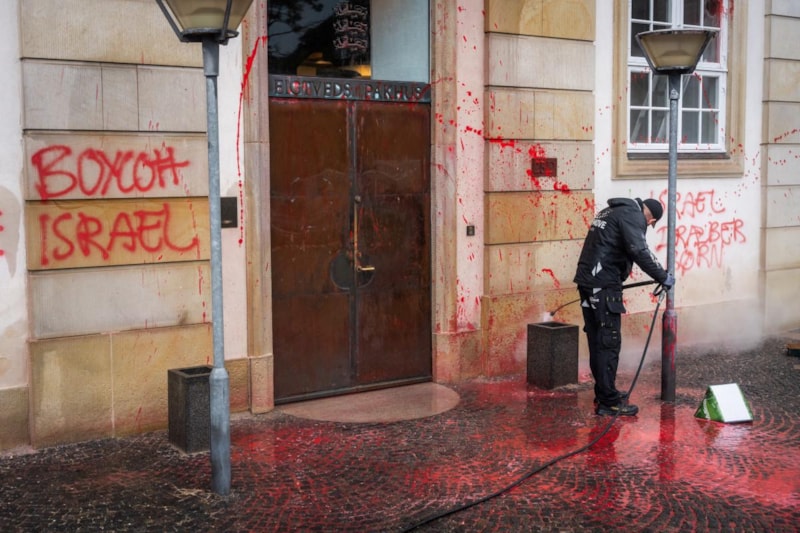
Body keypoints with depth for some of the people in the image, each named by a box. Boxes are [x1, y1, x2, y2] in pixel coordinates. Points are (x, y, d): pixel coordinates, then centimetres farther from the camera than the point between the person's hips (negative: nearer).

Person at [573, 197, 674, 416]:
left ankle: (604, 392, 24)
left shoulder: (612, 212, 24)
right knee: (609, 342, -7)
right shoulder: (633, 215, -5)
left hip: (588, 281, 10)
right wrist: (663, 277, -10)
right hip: (604, 284, -9)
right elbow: (639, 251, -18)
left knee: (597, 339, 15)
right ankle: (608, 402, -5)